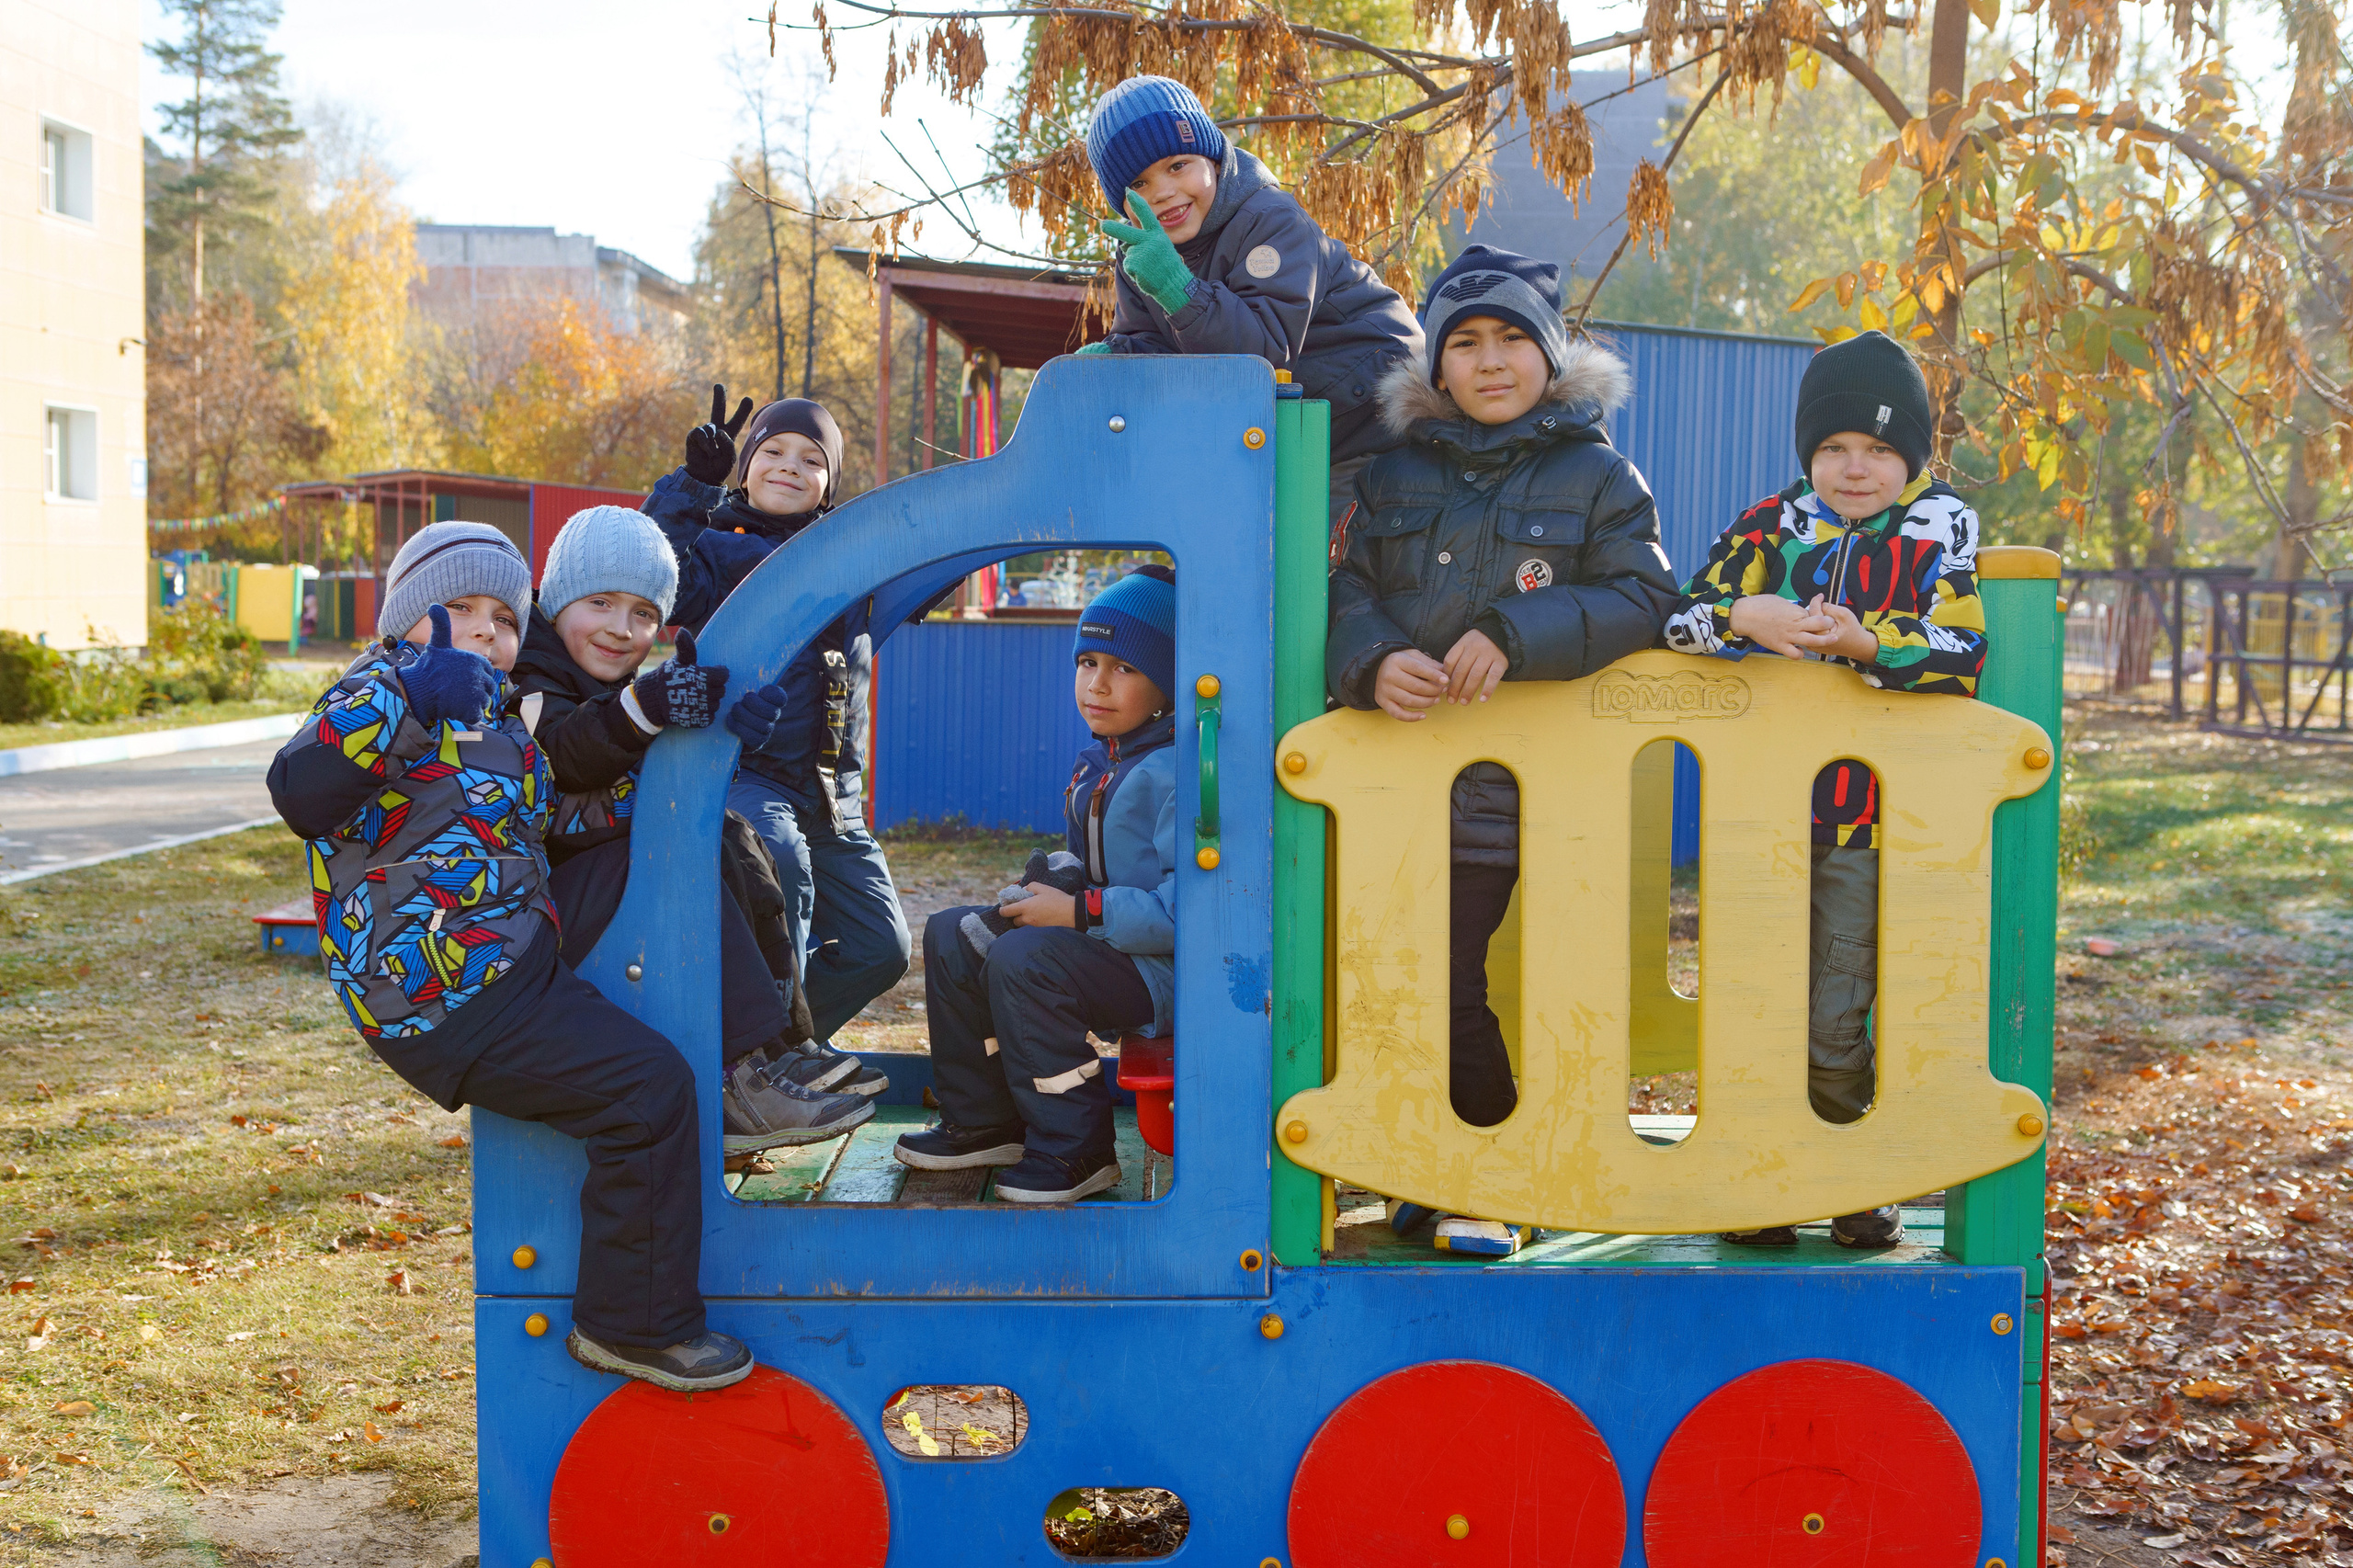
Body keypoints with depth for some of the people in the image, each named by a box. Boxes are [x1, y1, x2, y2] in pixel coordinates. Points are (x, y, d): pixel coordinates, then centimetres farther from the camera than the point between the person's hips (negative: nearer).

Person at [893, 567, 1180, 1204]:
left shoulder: (1179, 773, -21)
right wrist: (1056, 883, -1)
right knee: (950, 935, 9)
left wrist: (1082, 912, -24)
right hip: (1105, 940, 11)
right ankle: (984, 1123, 15)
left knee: (1023, 960, -29)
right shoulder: (1098, 765, 11)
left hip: (1165, 970, -11)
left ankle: (1077, 1149, -15)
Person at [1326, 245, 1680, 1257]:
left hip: (1510, 790, -4)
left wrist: (1513, 636, -19)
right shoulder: (1398, 473, 13)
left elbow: (1642, 596, -7)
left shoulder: (1598, 476, 4)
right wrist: (1375, 661, -16)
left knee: (1451, 988, -6)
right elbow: (1349, 588, 7)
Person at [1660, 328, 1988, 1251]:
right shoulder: (1770, 527, 9)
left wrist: (1863, 640, -25)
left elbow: (1962, 654, -11)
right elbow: (1677, 619, 3)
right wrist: (1744, 618, -17)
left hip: (1866, 821, -3)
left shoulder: (1940, 529, 1)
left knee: (1832, 1024, -2)